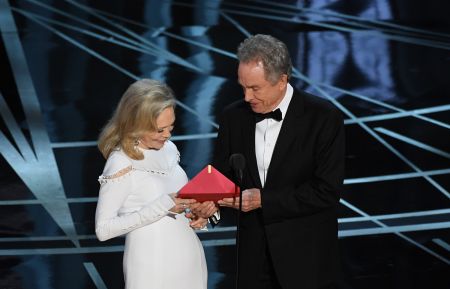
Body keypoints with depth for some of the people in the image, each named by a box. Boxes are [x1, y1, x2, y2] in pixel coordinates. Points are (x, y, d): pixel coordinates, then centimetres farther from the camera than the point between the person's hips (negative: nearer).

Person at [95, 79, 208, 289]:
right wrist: (160, 207, -23)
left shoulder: (168, 149, 2)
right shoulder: (121, 165, -16)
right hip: (153, 264, -6)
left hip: (188, 257, 6)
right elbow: (103, 229, -17)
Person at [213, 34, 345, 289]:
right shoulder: (234, 117, 1)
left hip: (307, 258, -4)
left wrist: (263, 199, -20)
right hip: (254, 254, 4)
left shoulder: (324, 117, -13)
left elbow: (327, 190, -16)